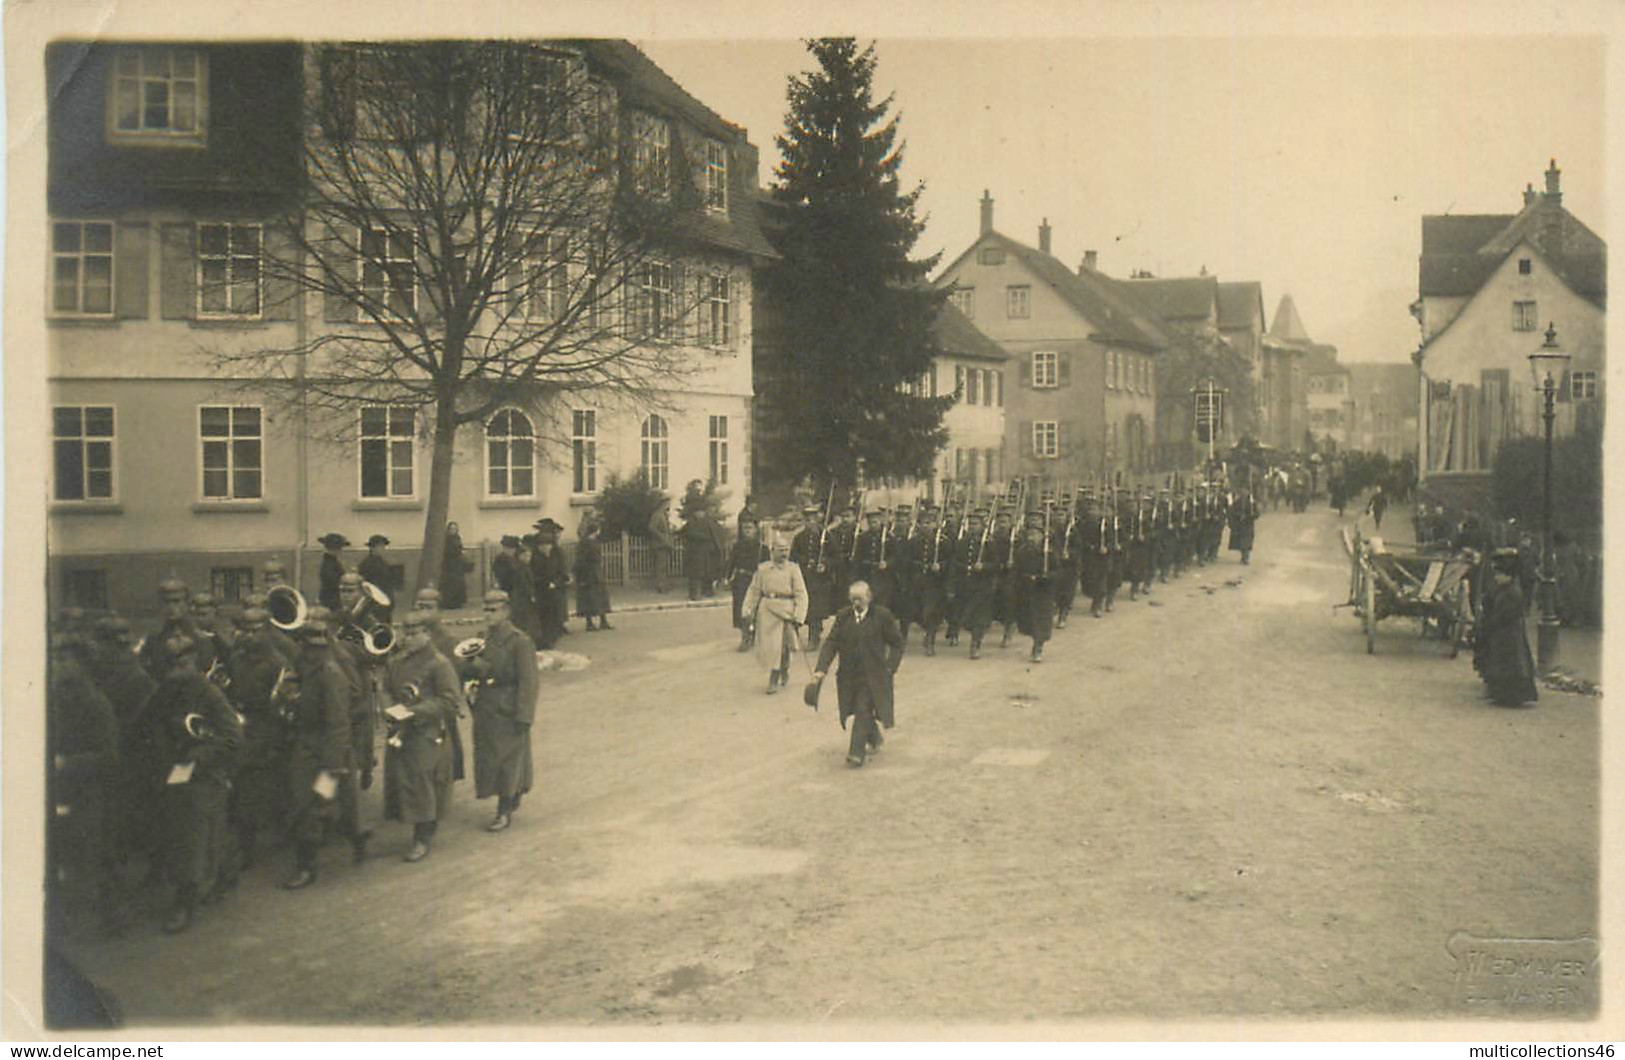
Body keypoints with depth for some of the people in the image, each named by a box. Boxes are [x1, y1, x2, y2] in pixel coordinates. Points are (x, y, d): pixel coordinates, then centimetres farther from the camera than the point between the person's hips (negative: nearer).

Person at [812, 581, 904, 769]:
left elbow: (897, 643, 3)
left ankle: (857, 753, -8)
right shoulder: (843, 616, 2)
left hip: (872, 675, -4)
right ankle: (875, 739, 40)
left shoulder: (882, 616, -6)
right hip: (849, 674, 4)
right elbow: (831, 642, -1)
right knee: (858, 711, 13)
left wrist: (890, 667, -6)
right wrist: (822, 669, -12)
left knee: (863, 711, -12)